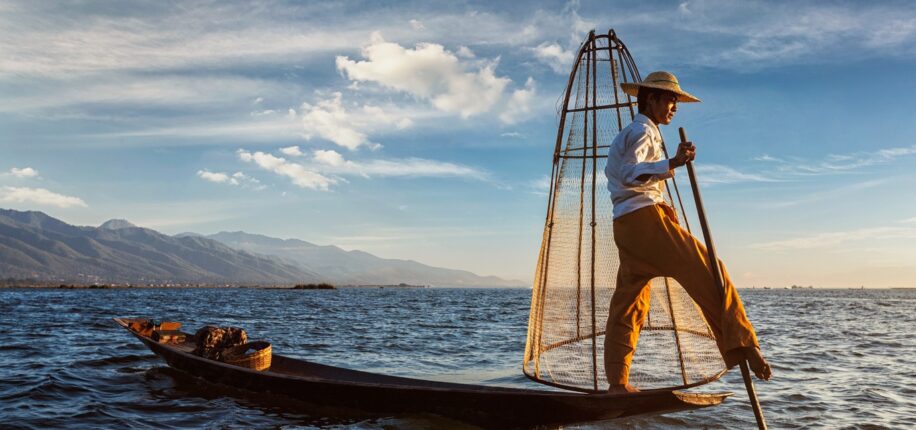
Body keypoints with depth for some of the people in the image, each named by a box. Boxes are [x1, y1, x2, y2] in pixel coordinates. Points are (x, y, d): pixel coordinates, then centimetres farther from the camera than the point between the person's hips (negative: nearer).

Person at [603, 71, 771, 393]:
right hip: (646, 218, -10)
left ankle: (617, 382, 5)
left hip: (625, 225, 10)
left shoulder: (626, 134, 29)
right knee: (706, 273, -12)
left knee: (628, 303, 5)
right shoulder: (643, 131, -2)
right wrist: (671, 164, -35)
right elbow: (628, 173, -21)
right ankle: (742, 345, -18)